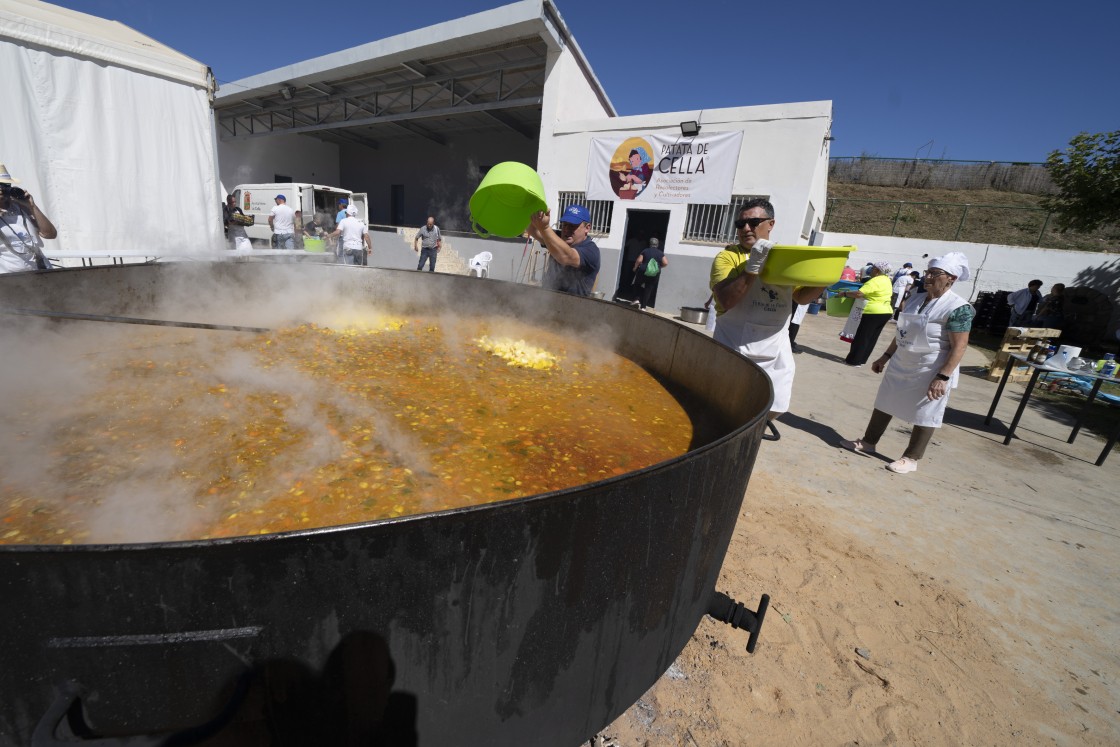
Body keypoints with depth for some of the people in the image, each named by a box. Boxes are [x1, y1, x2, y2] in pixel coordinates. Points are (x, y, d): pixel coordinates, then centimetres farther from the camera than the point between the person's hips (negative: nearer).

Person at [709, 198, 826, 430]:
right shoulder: (728, 256, -8)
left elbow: (801, 296, 19)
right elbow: (725, 301, -21)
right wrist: (753, 267, -27)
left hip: (776, 346, 5)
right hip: (736, 346, -5)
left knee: (775, 405, 14)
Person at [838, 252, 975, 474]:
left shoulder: (958, 308, -17)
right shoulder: (916, 299, 5)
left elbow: (959, 347, -20)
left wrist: (943, 377, -25)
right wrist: (886, 356, 15)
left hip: (930, 373, -7)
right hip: (900, 366, 7)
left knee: (924, 416, 6)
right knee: (884, 404, 15)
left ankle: (911, 458, 20)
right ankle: (868, 442, 29)